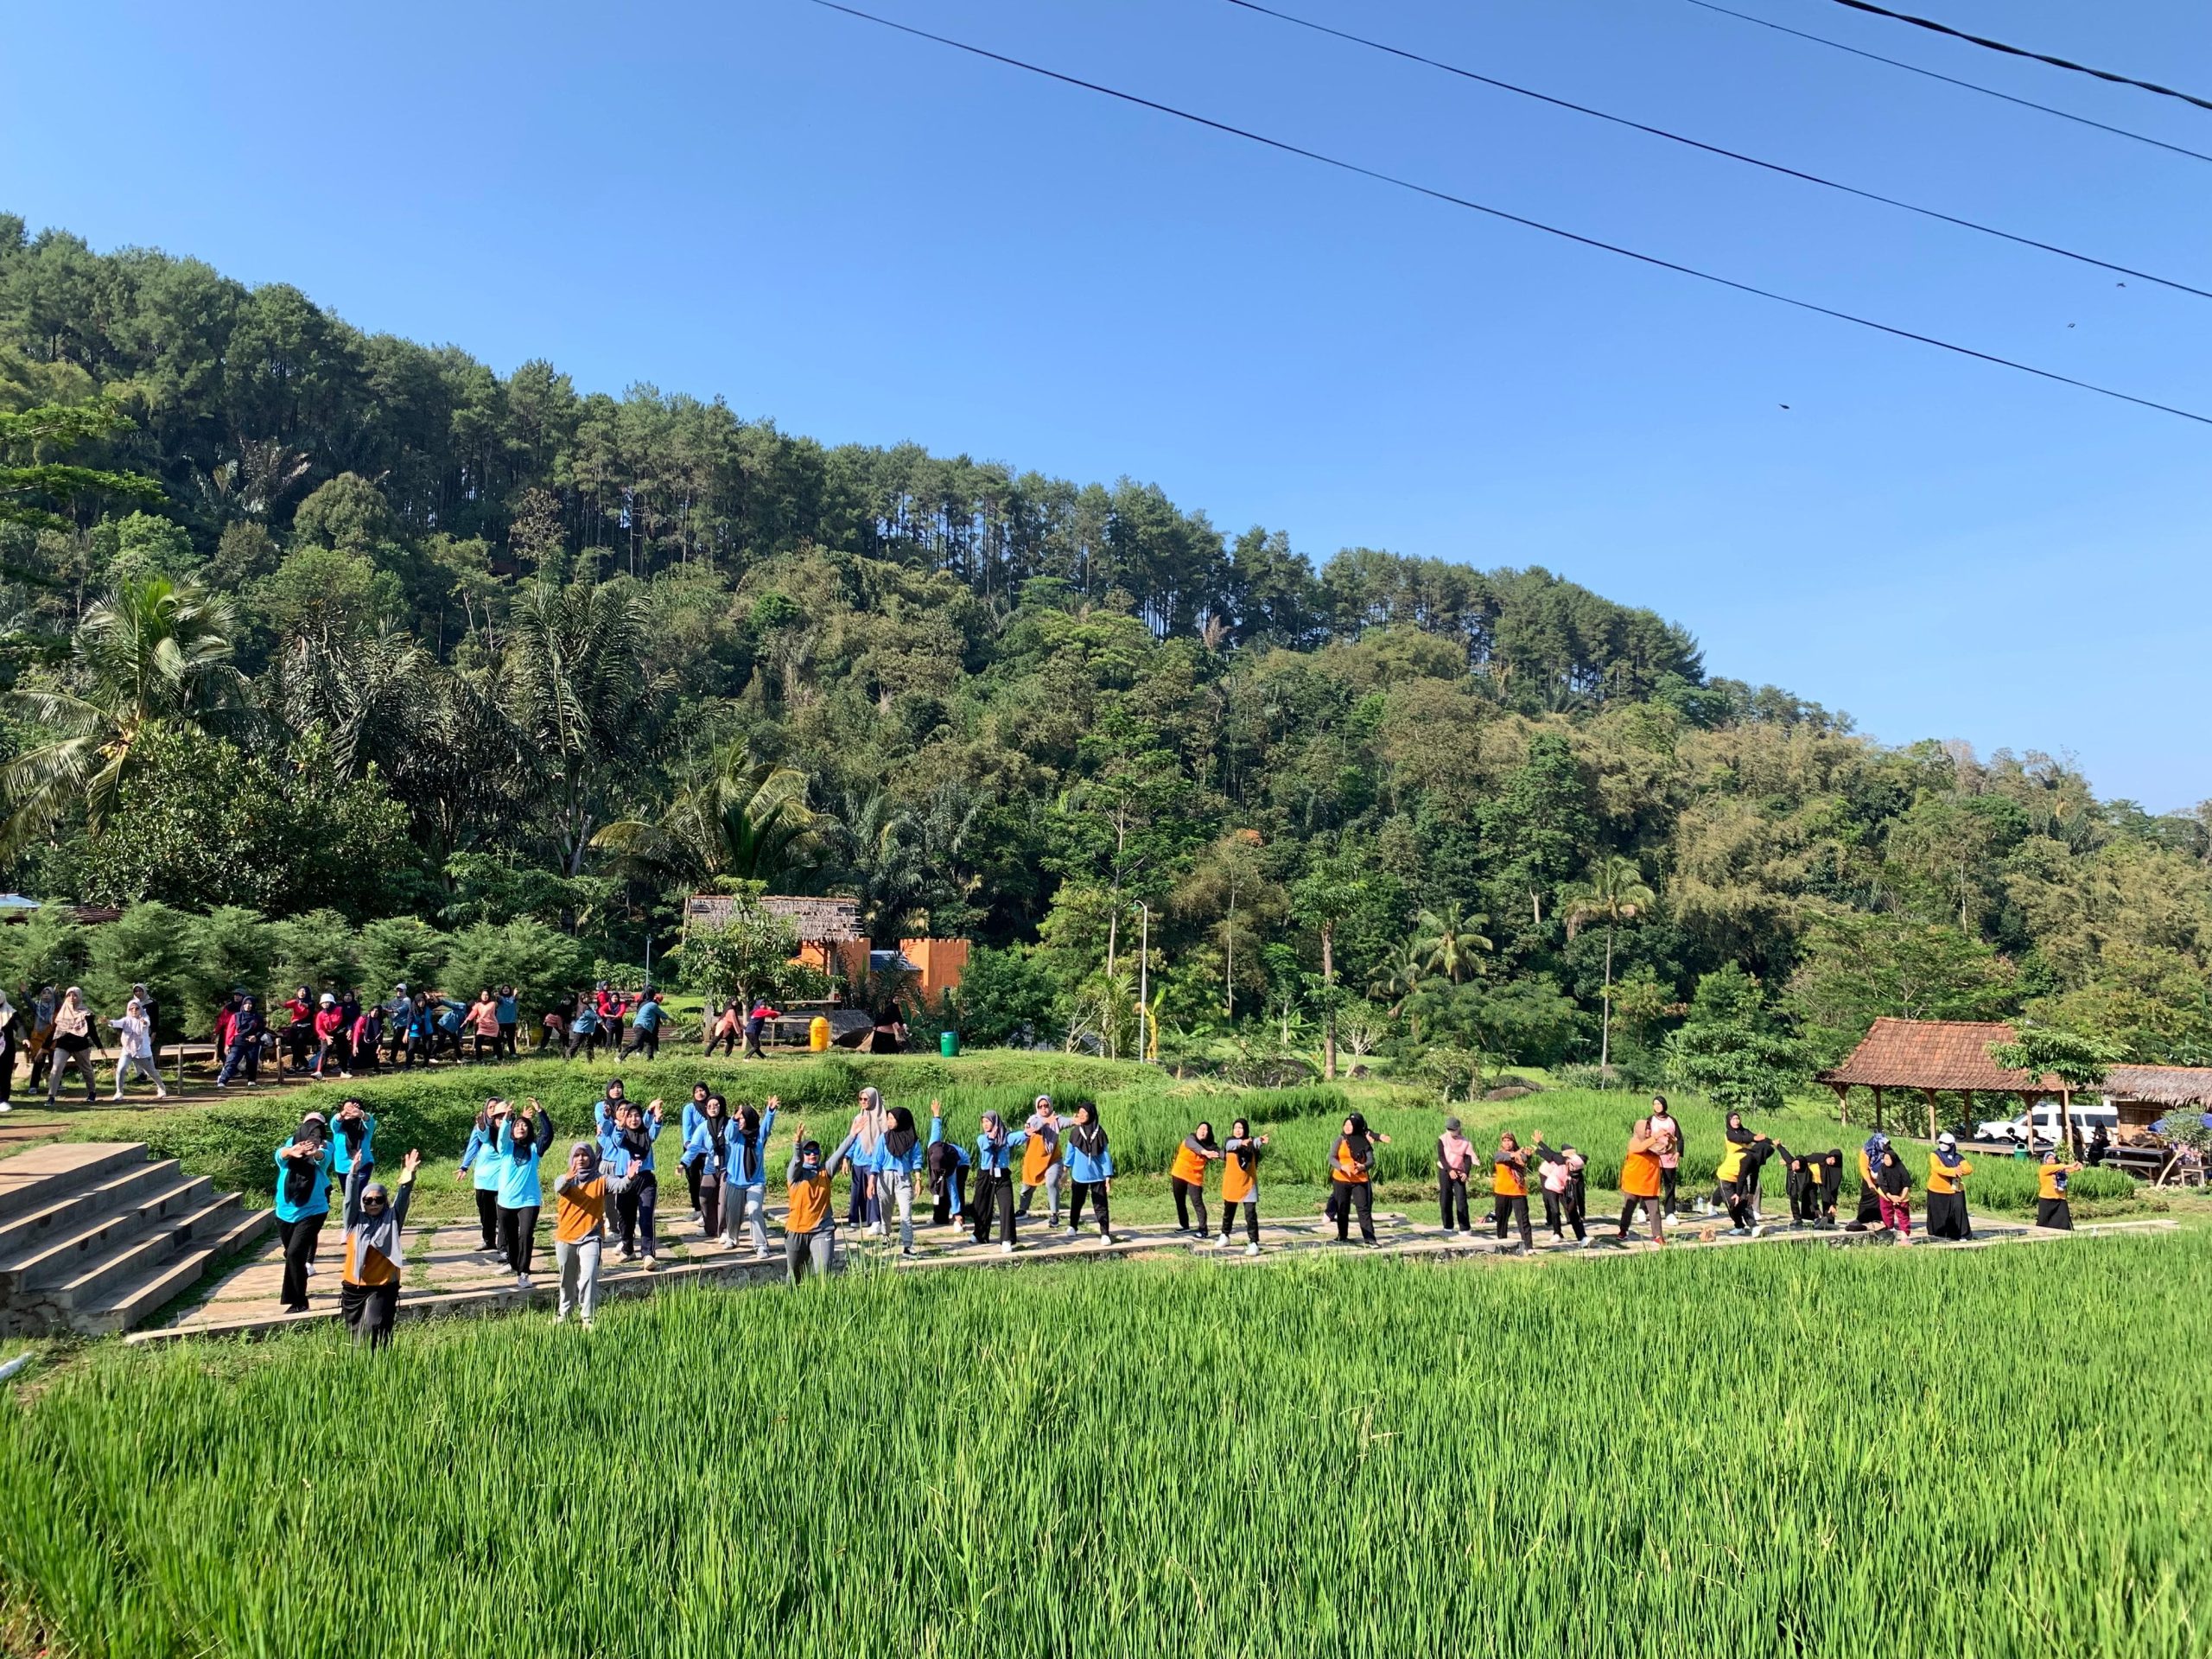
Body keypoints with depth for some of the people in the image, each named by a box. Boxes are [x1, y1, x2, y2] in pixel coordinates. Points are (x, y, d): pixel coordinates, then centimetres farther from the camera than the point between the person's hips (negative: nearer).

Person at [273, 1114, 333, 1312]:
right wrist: (291, 1151, -49)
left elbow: (323, 1156, -31)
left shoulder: (324, 1146, -9)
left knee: (295, 1253, -17)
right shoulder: (291, 1142, -4)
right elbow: (280, 1154, -25)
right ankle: (294, 1289, 46)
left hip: (312, 1211, -4)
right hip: (285, 1211, 4)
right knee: (291, 1254, 20)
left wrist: (314, 1153, -55)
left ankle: (299, 1303, -6)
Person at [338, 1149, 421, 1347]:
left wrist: (408, 1178, -35)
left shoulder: (391, 1220, -1)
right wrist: (355, 1173, -31)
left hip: (383, 1287, -2)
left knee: (374, 1331, -15)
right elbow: (350, 1198, -13)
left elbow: (402, 1200, -16)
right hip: (354, 1287, 2)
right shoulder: (355, 1221, 1)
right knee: (356, 1333, 11)